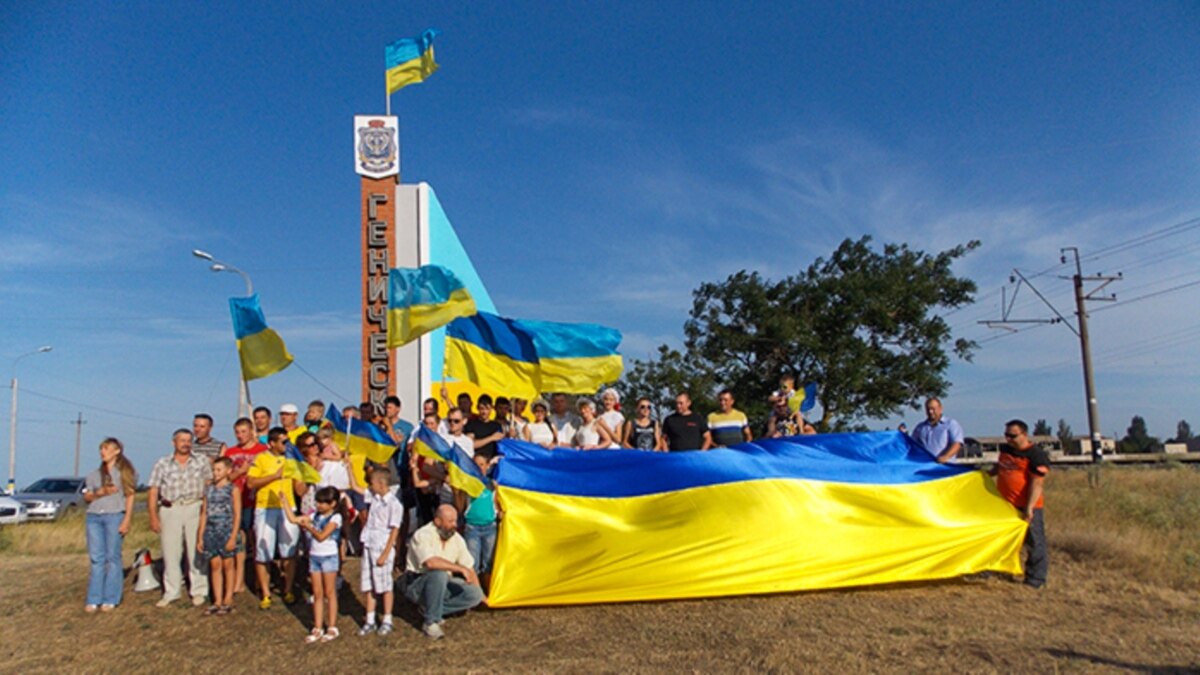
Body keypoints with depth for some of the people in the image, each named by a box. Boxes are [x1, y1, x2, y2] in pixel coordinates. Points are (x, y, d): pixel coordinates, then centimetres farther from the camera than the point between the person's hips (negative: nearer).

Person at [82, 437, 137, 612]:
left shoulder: (125, 471, 9)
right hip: (94, 517, 4)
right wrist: (100, 492, -6)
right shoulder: (94, 475, 20)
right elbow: (86, 497, 15)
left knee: (113, 557, -5)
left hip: (115, 516, -4)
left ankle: (110, 600, -2)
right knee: (96, 559, 0)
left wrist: (126, 520, -7)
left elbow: (130, 497, 3)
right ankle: (94, 600, 3)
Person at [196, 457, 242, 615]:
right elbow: (204, 514, 11)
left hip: (227, 531, -4)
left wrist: (233, 537, -12)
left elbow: (237, 515, -6)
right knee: (215, 565, 7)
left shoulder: (233, 489, -4)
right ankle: (217, 601, 14)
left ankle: (228, 600, 13)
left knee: (227, 565, 4)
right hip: (211, 531, 4)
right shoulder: (209, 489, 9)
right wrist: (200, 537, 8)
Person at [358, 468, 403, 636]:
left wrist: (385, 554, -16)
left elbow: (394, 531, -14)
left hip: (383, 549, -7)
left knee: (384, 586, 3)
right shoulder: (373, 498, 6)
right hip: (369, 546, 7)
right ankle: (370, 621, 17)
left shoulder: (394, 504, -14)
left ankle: (387, 621, 15)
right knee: (369, 585, 9)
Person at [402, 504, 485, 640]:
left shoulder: (457, 538, 1)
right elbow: (430, 562, -37)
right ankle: (430, 622, -20)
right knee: (439, 574, -37)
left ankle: (428, 608, -1)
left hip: (443, 585, 6)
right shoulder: (423, 535, -19)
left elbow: (469, 567, 10)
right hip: (416, 586, -6)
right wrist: (460, 568, -31)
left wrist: (481, 595, 11)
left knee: (474, 594, -14)